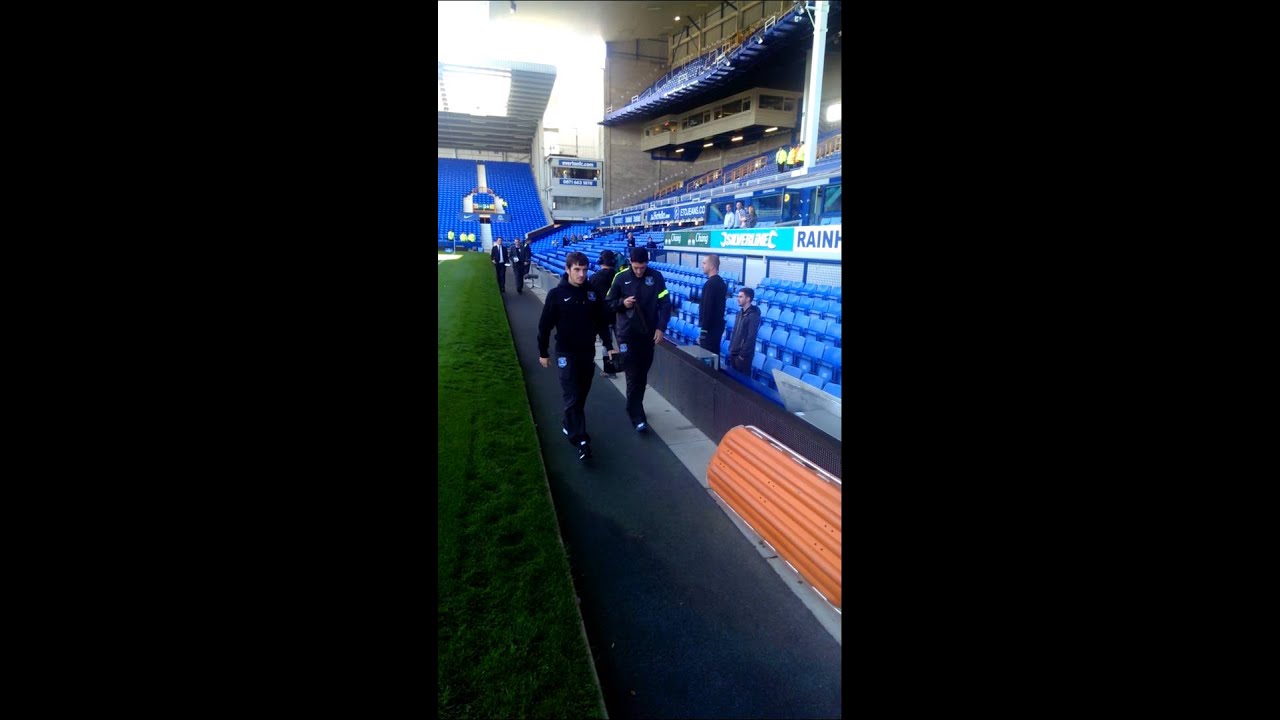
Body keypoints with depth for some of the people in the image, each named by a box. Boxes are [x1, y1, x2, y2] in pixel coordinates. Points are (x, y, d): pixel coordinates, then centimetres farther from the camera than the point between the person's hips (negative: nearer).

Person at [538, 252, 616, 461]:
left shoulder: (593, 292, 1)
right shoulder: (556, 294, -9)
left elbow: (602, 322, 9)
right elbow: (545, 325, -4)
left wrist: (609, 346, 3)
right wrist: (543, 353, -2)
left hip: (588, 352, 4)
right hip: (566, 354, -4)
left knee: (581, 396, 13)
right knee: (572, 398, -8)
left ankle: (568, 425, 34)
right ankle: (581, 440, -6)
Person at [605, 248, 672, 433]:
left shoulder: (656, 277, -4)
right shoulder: (620, 278, -5)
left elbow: (665, 304, -1)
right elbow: (608, 303, 2)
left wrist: (660, 328, -10)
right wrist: (622, 303, -18)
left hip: (648, 334, 2)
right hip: (627, 335, -2)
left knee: (642, 374, 13)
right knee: (633, 376, -5)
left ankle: (633, 408, 32)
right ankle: (638, 417, -2)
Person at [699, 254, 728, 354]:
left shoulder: (711, 283, -18)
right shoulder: (720, 281, 12)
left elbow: (707, 308, -21)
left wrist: (703, 330, -20)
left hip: (710, 327, -10)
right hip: (717, 325, 10)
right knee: (714, 354, 14)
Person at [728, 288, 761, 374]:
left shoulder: (753, 315, -17)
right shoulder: (740, 312, 9)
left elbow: (751, 337, -19)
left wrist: (743, 354, -18)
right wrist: (731, 348, 12)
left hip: (743, 354, -8)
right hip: (734, 352, 8)